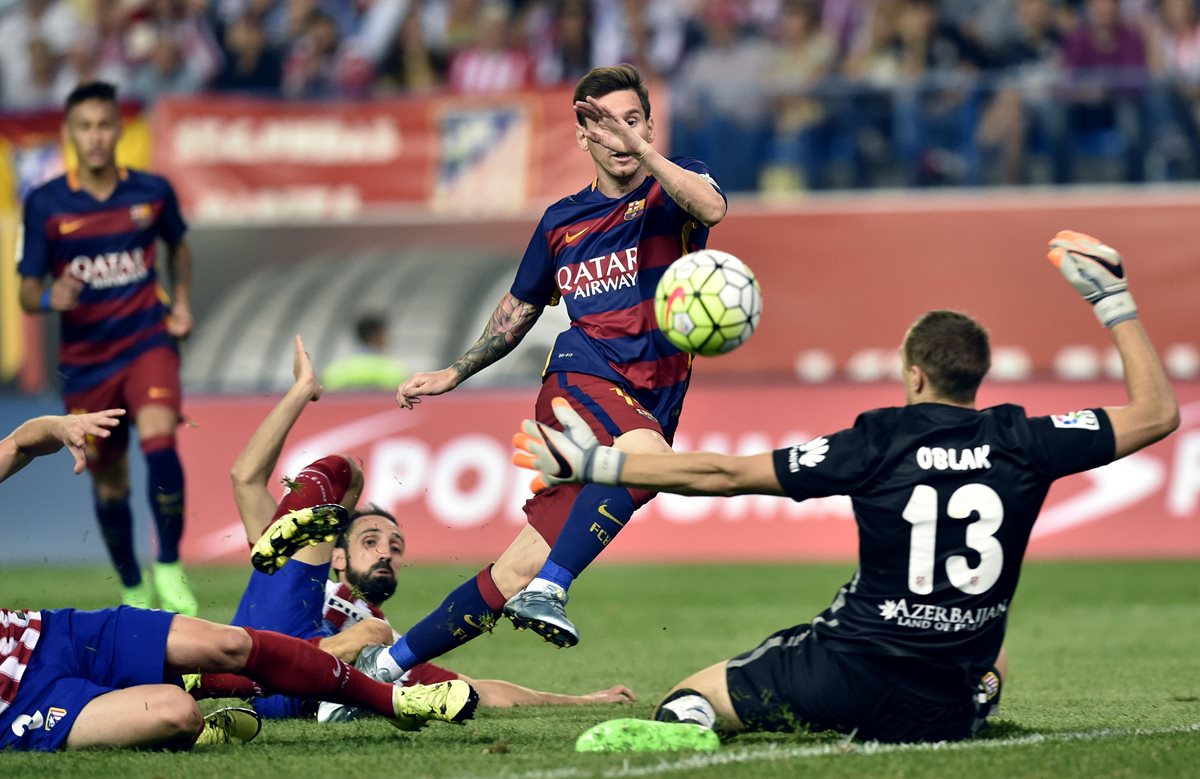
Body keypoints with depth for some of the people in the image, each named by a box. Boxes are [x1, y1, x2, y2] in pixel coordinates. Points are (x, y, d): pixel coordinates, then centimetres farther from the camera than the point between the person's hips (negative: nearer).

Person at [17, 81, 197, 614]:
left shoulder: (152, 192, -2)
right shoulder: (45, 204, -7)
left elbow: (177, 246, 20)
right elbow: (27, 293, -3)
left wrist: (182, 302, 6)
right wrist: (51, 299, -26)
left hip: (147, 340, -1)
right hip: (84, 359, 1)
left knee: (158, 438, -27)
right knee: (108, 482, 9)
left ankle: (169, 568, -12)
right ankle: (133, 592, 29)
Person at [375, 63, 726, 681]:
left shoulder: (673, 186, 6)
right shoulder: (561, 222, 13)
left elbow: (712, 208, -20)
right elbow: (519, 310, 28)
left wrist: (642, 150, -29)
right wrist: (453, 374, 28)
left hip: (651, 405, 0)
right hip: (578, 380, 0)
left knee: (519, 572, -3)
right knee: (645, 451, -39)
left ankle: (389, 664, 9)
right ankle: (547, 591, -44)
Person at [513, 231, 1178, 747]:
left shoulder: (879, 443, -9)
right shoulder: (1019, 442, -4)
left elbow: (726, 474, -7)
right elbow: (1155, 412, 7)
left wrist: (598, 464, 0)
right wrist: (1115, 301, 14)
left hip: (847, 677, -4)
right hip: (943, 711, 4)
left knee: (691, 695, 8)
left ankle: (683, 720, -26)